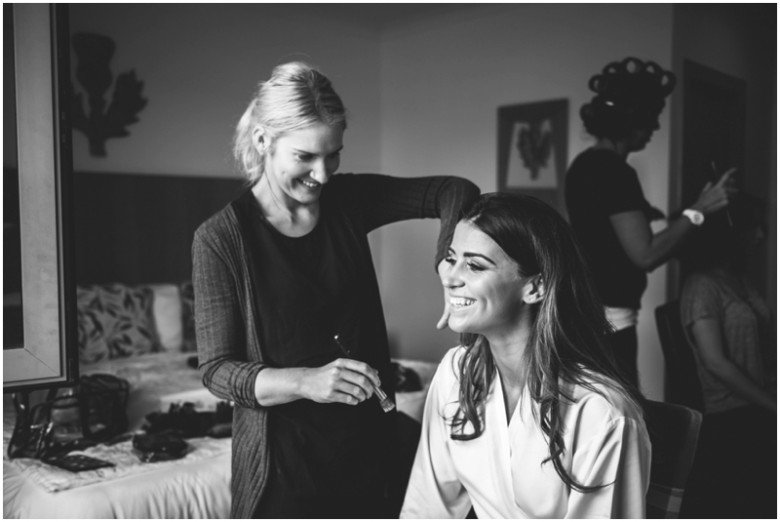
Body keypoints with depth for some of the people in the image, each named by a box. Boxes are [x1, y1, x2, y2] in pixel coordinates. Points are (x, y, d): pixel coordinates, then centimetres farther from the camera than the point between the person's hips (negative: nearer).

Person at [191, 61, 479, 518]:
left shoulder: (348, 201, -3)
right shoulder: (221, 239, -13)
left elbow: (455, 191, -1)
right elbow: (217, 370, -13)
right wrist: (306, 381, -29)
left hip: (369, 442, 4)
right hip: (285, 459, -4)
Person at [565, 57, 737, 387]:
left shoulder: (585, 164, 10)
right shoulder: (615, 172, -18)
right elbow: (645, 255, -21)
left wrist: (638, 215, 22)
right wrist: (698, 211, -14)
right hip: (608, 320, -10)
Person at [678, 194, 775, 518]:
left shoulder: (741, 280, 15)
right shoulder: (703, 286, -10)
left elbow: (762, 350, 16)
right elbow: (716, 363, -16)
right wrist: (773, 407, -12)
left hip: (760, 413, 8)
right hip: (731, 419, -7)